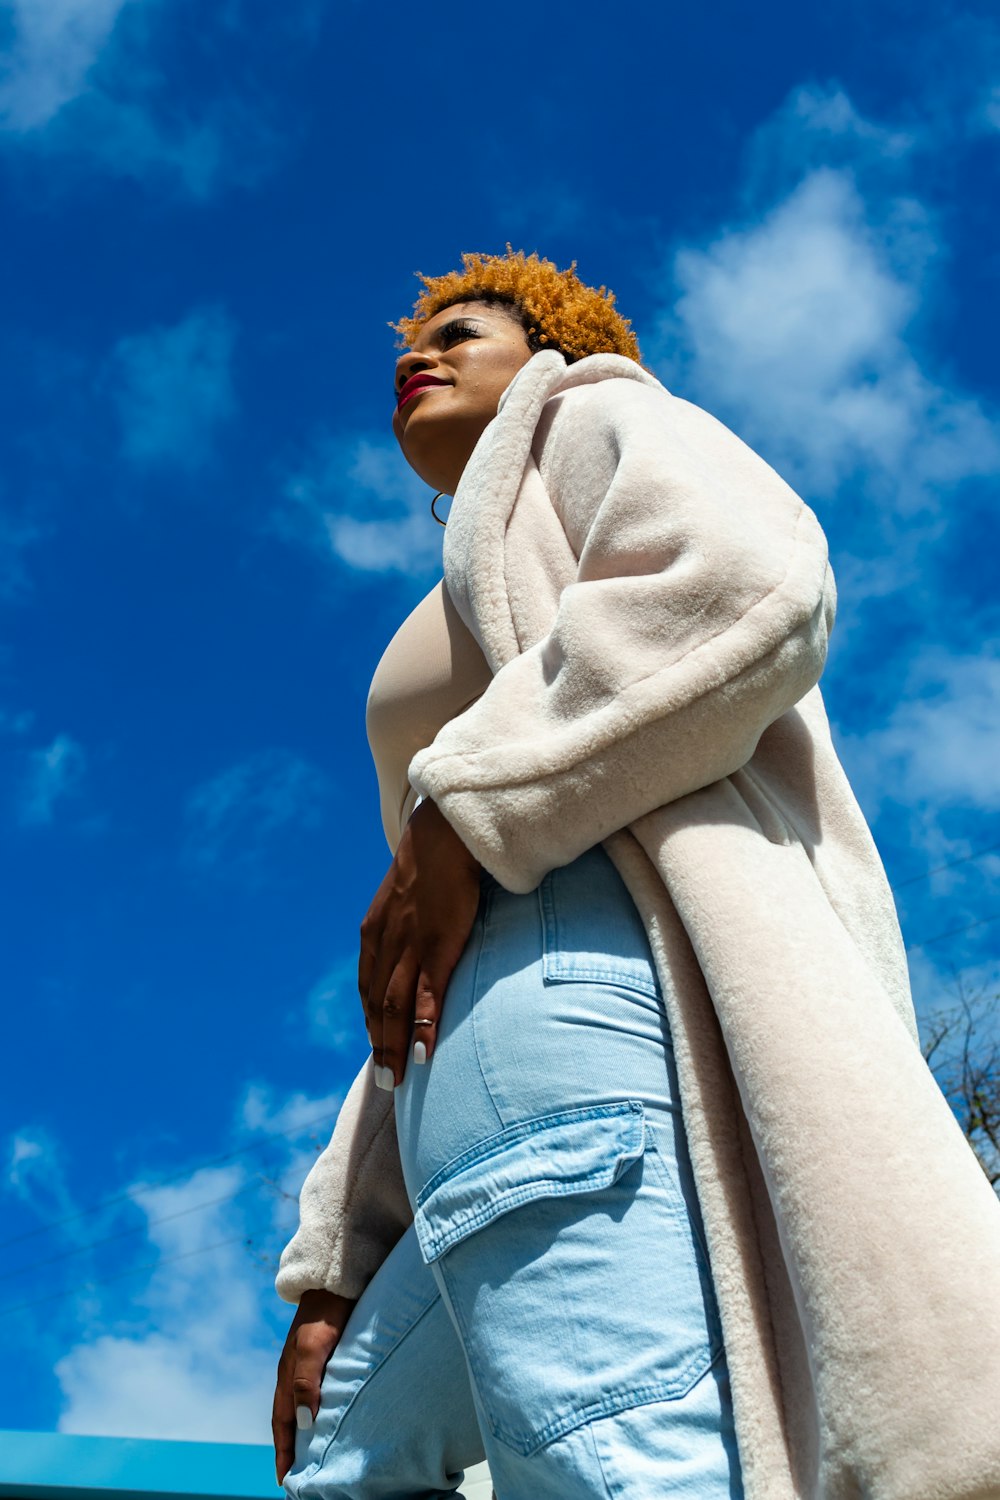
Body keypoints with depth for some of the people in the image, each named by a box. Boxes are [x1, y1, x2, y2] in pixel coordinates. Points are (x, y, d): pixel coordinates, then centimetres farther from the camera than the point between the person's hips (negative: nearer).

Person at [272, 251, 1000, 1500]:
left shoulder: (587, 419, 16)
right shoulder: (470, 620, 38)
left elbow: (748, 578, -12)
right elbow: (414, 1010, 31)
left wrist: (457, 818, -12)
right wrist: (335, 1278, 24)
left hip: (582, 1009, -10)